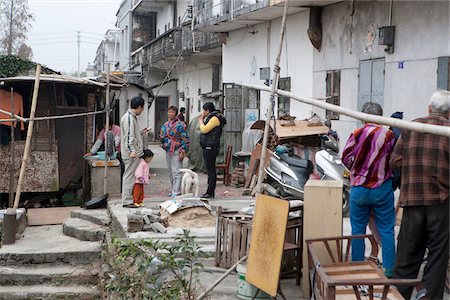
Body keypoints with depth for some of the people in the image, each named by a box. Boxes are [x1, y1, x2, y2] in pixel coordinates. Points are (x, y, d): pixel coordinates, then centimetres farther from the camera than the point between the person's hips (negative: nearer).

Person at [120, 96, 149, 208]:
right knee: (129, 176, -6)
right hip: (131, 153, -11)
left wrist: (141, 132, 27)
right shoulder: (129, 117, -15)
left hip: (134, 152, 11)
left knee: (130, 176, 14)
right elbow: (129, 135, -22)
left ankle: (127, 199, 21)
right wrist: (132, 150, -27)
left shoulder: (132, 117, 18)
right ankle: (127, 201, -2)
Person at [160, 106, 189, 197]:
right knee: (170, 172, 12)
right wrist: (161, 138, 2)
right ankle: (174, 190, 20)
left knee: (176, 172, -10)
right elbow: (161, 136, 26)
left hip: (176, 151, -8)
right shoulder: (165, 125, 14)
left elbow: (185, 139, -11)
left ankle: (176, 191, -10)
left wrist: (183, 151, -16)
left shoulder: (180, 125, -8)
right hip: (168, 151, 8)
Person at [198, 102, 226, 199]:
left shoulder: (215, 119, -13)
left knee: (210, 170, -8)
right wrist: (202, 120, 13)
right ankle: (210, 192, 18)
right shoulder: (211, 118, 19)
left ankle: (210, 192, -6)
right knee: (210, 170, 12)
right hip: (208, 148, 11)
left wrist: (201, 121, -4)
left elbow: (204, 129, -20)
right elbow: (204, 130, 20)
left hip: (210, 147, -11)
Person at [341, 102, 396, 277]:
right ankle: (389, 269, 11)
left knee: (358, 230, 11)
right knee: (386, 230, 9)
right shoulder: (389, 135, -9)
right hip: (382, 189, 0)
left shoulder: (357, 134, -9)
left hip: (359, 189, 0)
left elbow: (346, 159, -3)